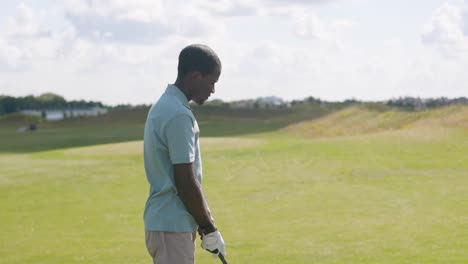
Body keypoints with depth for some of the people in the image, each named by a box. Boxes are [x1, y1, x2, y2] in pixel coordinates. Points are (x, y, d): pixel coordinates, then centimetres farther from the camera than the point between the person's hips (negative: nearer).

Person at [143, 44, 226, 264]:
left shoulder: (164, 107, 13)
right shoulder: (179, 115, -19)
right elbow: (186, 183, -20)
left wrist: (204, 225, 19)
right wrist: (209, 229, -9)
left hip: (165, 223, 10)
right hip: (171, 229, -10)